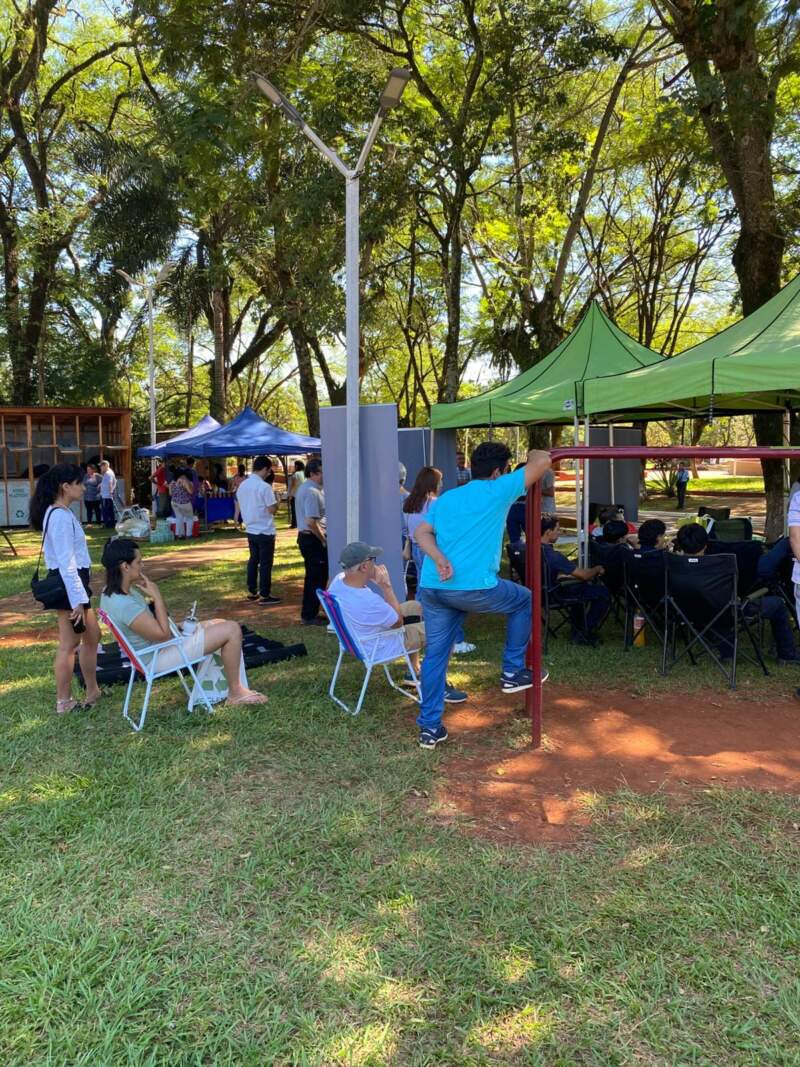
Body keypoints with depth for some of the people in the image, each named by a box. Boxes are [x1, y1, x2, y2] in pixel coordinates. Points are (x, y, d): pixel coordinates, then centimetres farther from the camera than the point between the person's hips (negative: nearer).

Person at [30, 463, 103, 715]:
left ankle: (92, 692, 27)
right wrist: (77, 599, -22)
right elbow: (66, 563, -22)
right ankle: (64, 702, 12)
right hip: (68, 585, -10)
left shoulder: (59, 513, 12)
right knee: (69, 644, 1)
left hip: (71, 583, 10)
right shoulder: (61, 517, -19)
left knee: (92, 636, 17)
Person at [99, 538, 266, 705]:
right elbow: (163, 635, -25)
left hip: (153, 648, 10)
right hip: (158, 659, -10)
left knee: (220, 624, 17)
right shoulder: (124, 604, -31)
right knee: (232, 630, -13)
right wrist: (157, 596, -21)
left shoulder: (112, 593, 1)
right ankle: (235, 693, 3)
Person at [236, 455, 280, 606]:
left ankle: (252, 591, 24)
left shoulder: (242, 486, 6)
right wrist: (276, 501, 1)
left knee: (253, 560, 17)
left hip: (251, 530, 7)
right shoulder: (264, 486, -18)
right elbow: (272, 510, -17)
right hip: (265, 531, -7)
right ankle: (265, 596, 2)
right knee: (265, 563, -1)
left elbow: (241, 507, 14)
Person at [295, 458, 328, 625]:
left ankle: (308, 614, 26)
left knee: (312, 577, 17)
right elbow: (311, 522, -26)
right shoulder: (312, 492, -19)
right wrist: (324, 540, -14)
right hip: (313, 539, -11)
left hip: (305, 536, 11)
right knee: (317, 578, -2)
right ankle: (309, 616, 5)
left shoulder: (304, 488, 15)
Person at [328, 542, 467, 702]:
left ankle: (415, 672, 32)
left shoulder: (338, 580, -15)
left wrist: (373, 580, -8)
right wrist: (386, 586, -20)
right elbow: (398, 622, -19)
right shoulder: (368, 601, -40)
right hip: (379, 648, -9)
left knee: (415, 606, 24)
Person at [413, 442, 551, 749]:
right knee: (525, 601, 20)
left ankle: (430, 726, 19)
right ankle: (513, 671, 27)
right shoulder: (498, 490, 3)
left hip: (432, 587, 6)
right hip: (473, 588, -6)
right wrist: (532, 454, 25)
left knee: (435, 654, 15)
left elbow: (422, 532, 6)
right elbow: (543, 461, 3)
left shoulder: (445, 498, 21)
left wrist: (439, 559, -8)